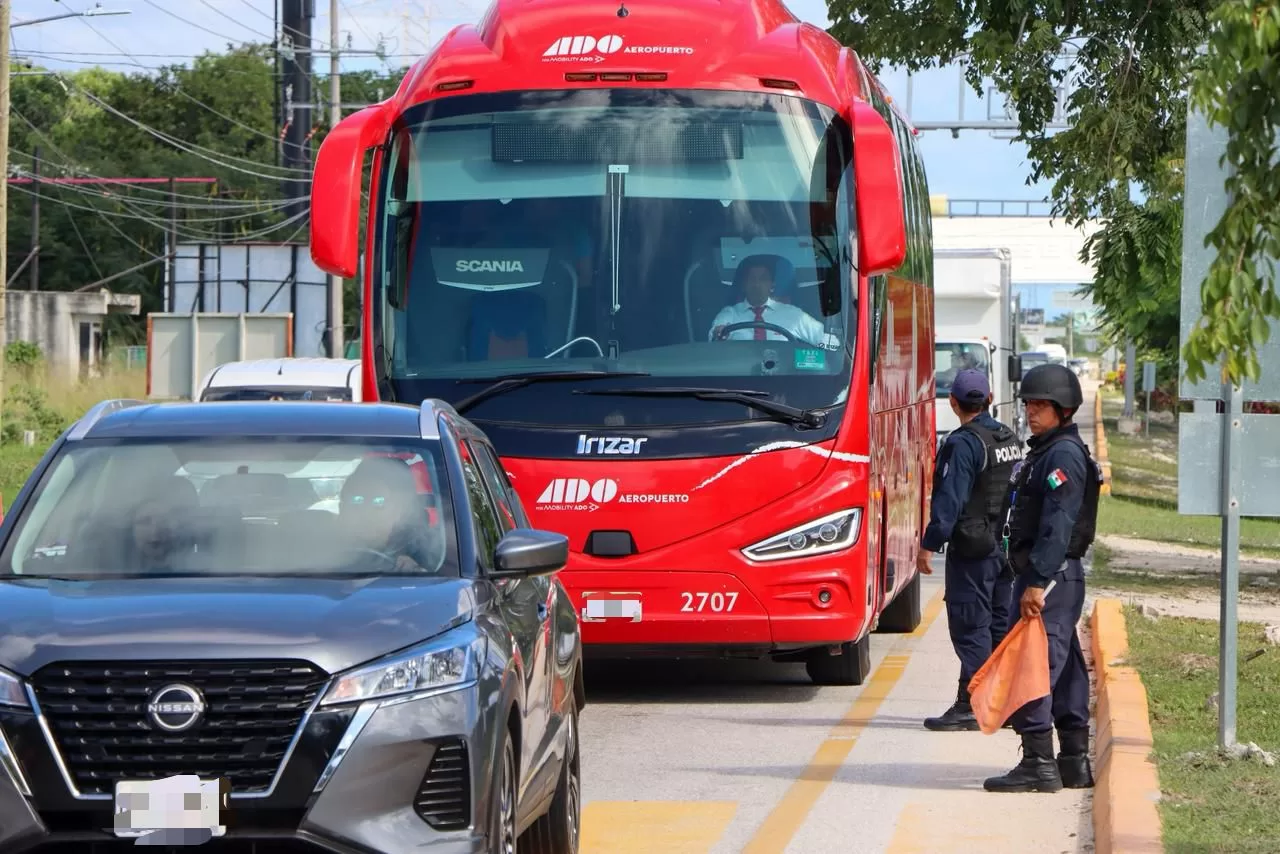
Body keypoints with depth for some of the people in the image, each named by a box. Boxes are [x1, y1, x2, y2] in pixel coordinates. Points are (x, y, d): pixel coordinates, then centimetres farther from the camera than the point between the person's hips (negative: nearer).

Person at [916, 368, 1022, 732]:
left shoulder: (964, 443, -15)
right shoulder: (1011, 440, 12)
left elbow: (950, 499, -19)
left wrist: (930, 544, -16)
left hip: (973, 548, -8)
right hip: (1008, 547, 8)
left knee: (970, 626, -6)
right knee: (1002, 625, 12)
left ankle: (971, 705, -8)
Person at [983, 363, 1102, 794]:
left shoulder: (1064, 455, -14)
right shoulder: (1045, 451, 20)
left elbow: (1058, 525, -22)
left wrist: (1038, 582, -25)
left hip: (1051, 577, -11)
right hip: (1055, 577, 11)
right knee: (1063, 669, 12)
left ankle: (1038, 764, -11)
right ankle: (1074, 763, 17)